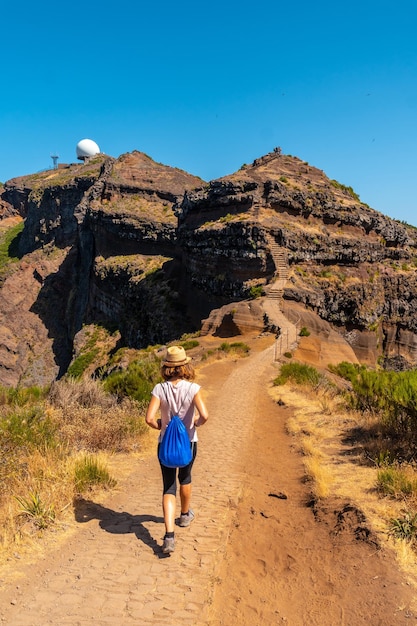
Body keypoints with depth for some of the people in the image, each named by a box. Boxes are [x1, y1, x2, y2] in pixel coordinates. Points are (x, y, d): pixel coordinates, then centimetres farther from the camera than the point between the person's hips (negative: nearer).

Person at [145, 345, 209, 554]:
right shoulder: (192, 388, -15)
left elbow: (149, 419, -18)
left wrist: (160, 426, 3)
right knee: (185, 478, 26)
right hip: (188, 442, 0)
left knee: (168, 488, 5)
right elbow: (204, 415, -24)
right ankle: (185, 515, 48)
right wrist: (197, 422, -2)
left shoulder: (160, 389, -12)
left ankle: (169, 535, -8)